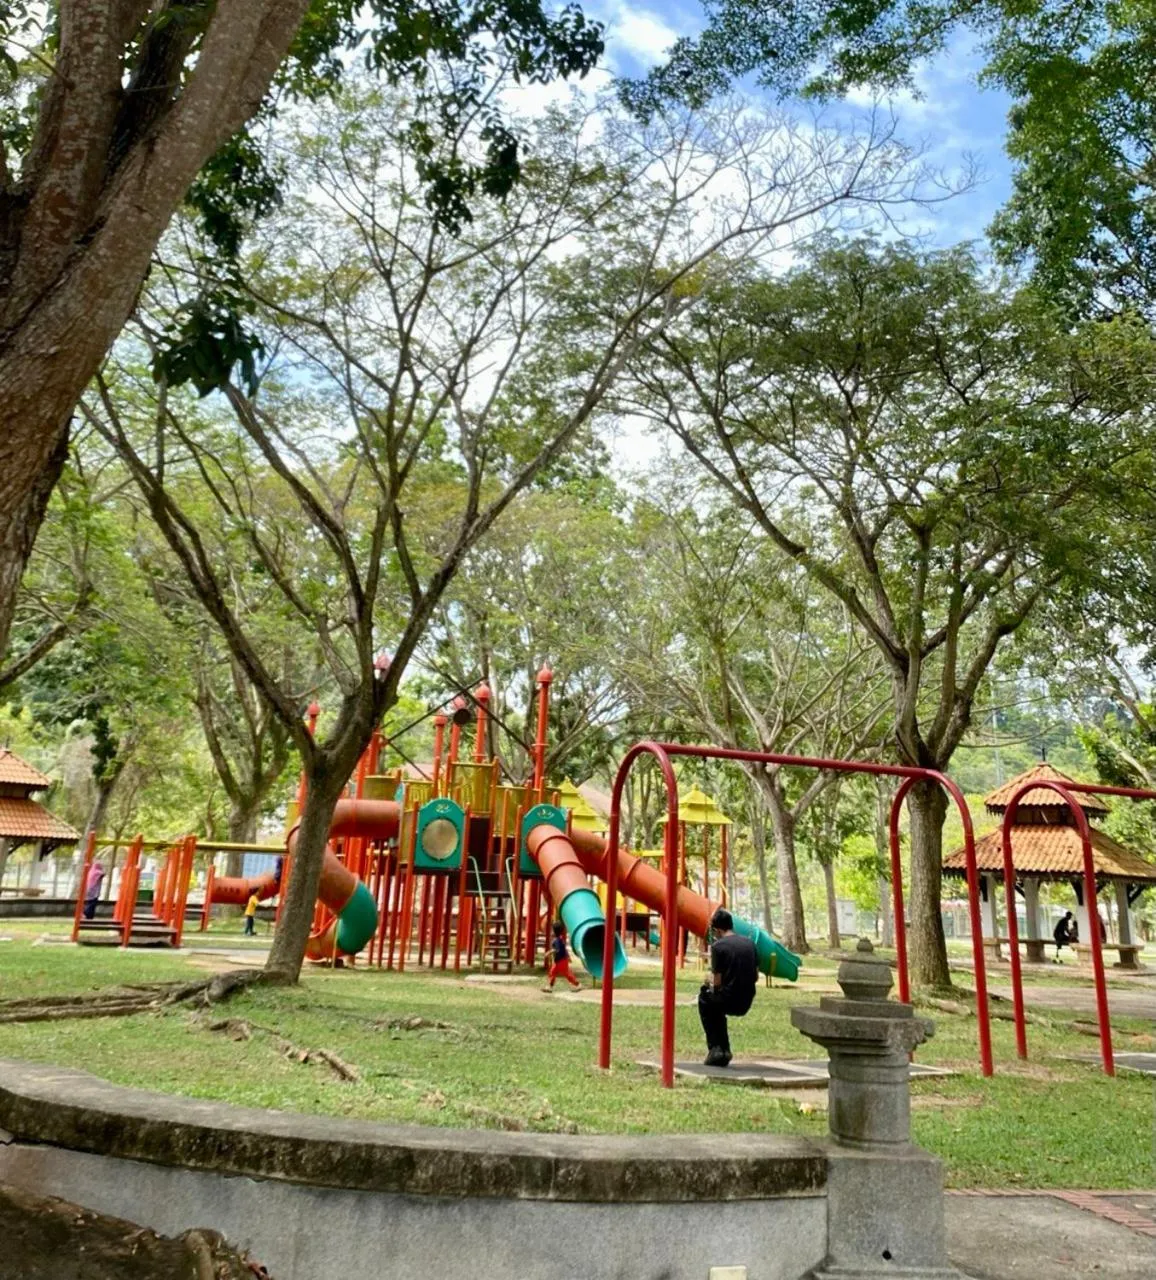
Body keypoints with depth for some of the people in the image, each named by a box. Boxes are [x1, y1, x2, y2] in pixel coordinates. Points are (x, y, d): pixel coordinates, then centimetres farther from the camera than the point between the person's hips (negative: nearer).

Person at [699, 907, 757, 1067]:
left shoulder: (718, 946, -12)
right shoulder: (749, 943, 6)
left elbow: (717, 982, -12)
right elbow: (755, 977, 11)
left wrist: (709, 985, 9)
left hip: (728, 1001, -6)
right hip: (746, 1003, 6)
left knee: (704, 998, 26)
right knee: (716, 1007, 33)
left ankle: (715, 1049, 20)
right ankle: (724, 1050, 26)